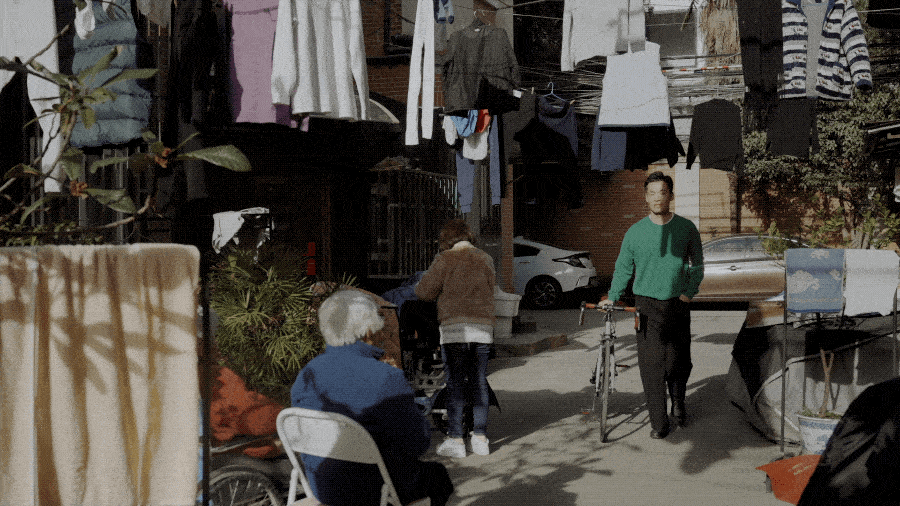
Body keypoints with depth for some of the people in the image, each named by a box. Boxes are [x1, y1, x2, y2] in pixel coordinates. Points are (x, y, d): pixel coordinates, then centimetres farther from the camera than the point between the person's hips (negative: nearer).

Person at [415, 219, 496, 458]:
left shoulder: (445, 260, -3)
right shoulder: (485, 260, 10)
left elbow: (424, 291, -3)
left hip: (454, 329, -4)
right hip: (483, 328, 4)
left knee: (455, 383, -1)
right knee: (479, 383, 10)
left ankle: (455, 439, -2)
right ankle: (480, 437, 11)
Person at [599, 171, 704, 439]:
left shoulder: (686, 228, 4)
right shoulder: (635, 232, 3)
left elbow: (697, 265, 12)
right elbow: (623, 267, 12)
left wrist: (689, 292, 0)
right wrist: (613, 297, 5)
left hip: (677, 304, 1)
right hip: (647, 304, -1)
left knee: (679, 361, 8)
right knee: (651, 363, -7)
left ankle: (678, 404, 35)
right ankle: (659, 423, -1)